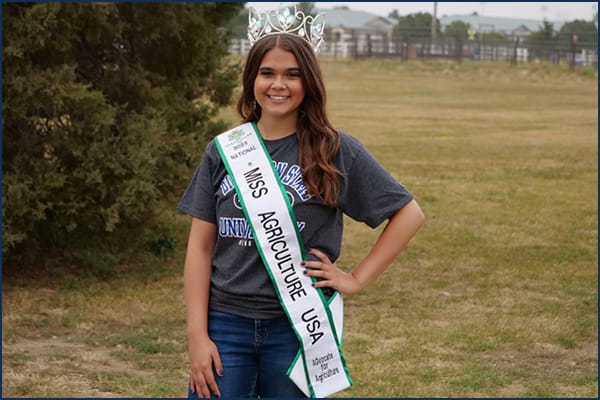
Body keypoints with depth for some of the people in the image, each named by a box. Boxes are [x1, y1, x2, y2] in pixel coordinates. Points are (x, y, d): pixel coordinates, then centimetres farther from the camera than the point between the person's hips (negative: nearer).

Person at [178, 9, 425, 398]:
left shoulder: (336, 150, -1)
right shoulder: (223, 151, 6)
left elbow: (409, 213, 2)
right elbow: (201, 246, 5)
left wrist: (356, 279, -3)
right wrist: (198, 336, -3)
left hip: (299, 326, -1)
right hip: (226, 323, 2)